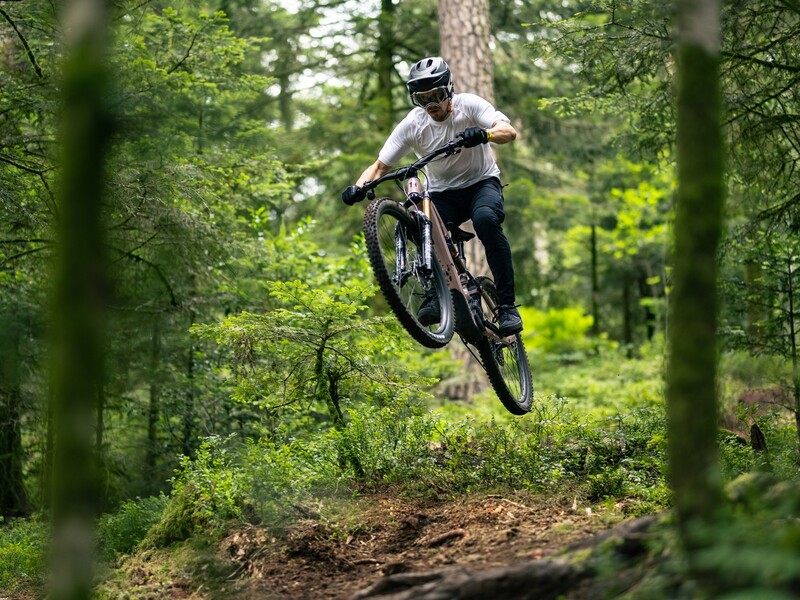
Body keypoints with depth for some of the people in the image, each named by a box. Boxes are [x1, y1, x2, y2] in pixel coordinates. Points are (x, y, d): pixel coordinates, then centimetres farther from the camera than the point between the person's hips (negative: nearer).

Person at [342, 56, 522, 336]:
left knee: (486, 219, -35)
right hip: (442, 192, 2)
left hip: (481, 182, -2)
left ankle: (507, 305, -30)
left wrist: (484, 133, -52)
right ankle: (435, 296, -15)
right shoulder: (412, 124, -11)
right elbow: (380, 166, -11)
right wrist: (359, 187, -32)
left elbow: (509, 131, -30)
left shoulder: (468, 105, -15)